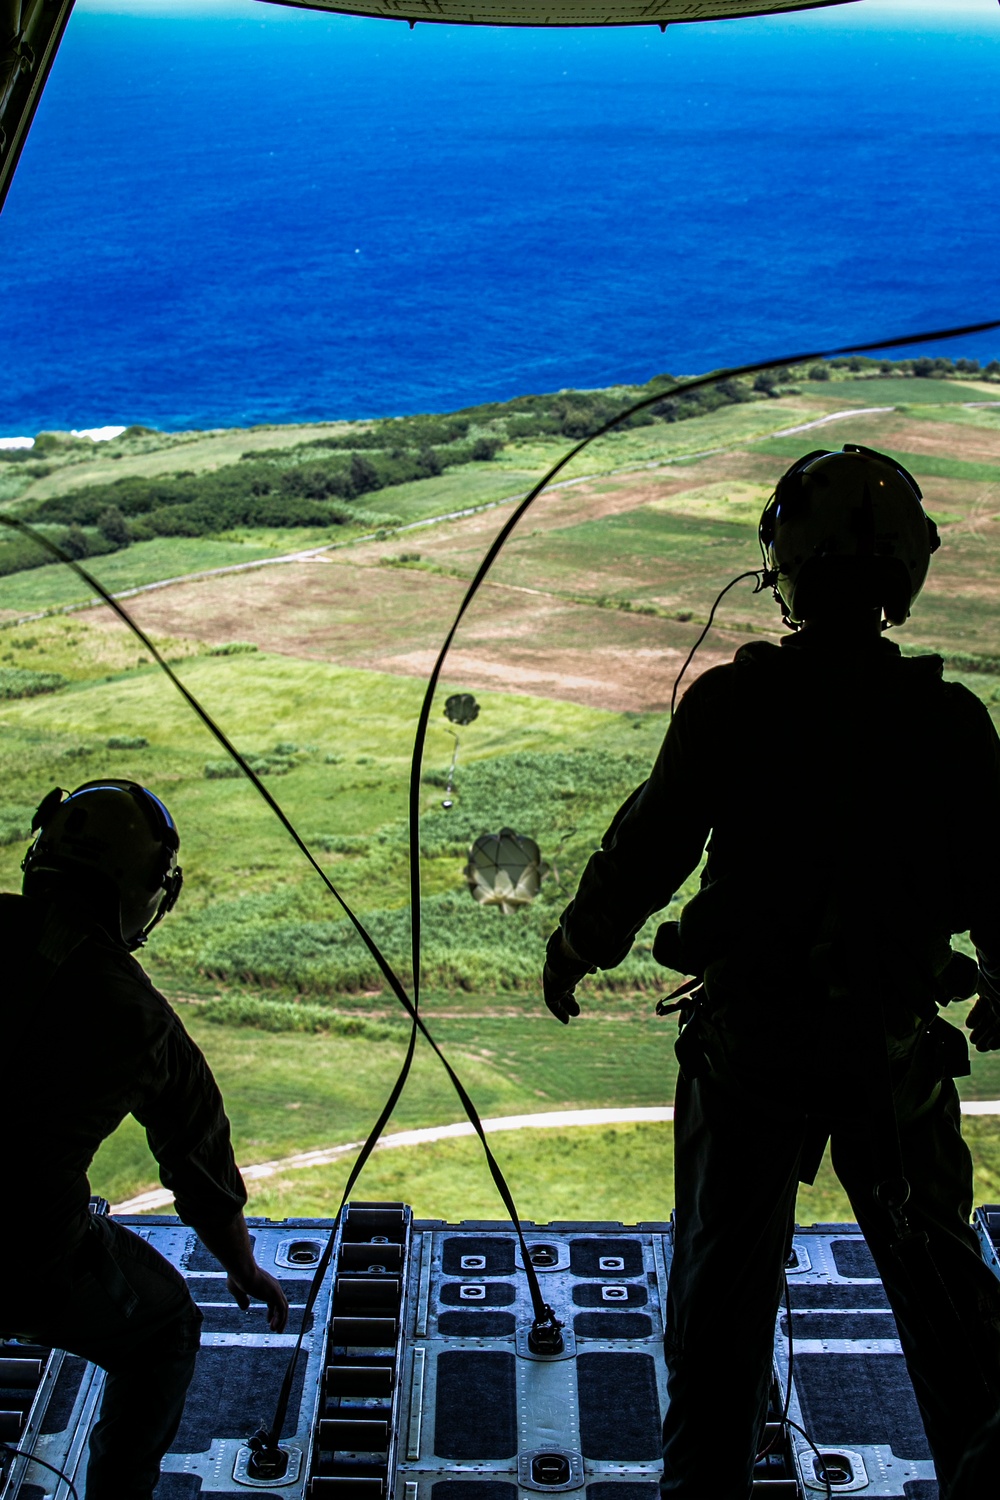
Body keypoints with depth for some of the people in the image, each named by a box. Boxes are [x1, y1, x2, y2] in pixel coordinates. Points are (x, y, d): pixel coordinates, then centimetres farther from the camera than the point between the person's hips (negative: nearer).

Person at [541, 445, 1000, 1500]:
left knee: (725, 1273, 15)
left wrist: (577, 946, 10)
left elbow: (649, 844, -7)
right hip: (895, 1047, 2)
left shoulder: (730, 702, -13)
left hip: (749, 1037, -1)